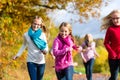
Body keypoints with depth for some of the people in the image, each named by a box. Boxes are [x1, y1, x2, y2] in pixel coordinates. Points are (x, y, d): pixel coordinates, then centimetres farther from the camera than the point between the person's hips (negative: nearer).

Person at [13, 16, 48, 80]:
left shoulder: (42, 35, -3)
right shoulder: (26, 35, -1)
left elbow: (46, 46, 0)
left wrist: (45, 50, -23)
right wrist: (18, 54, 11)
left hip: (41, 62, 1)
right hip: (31, 61, -1)